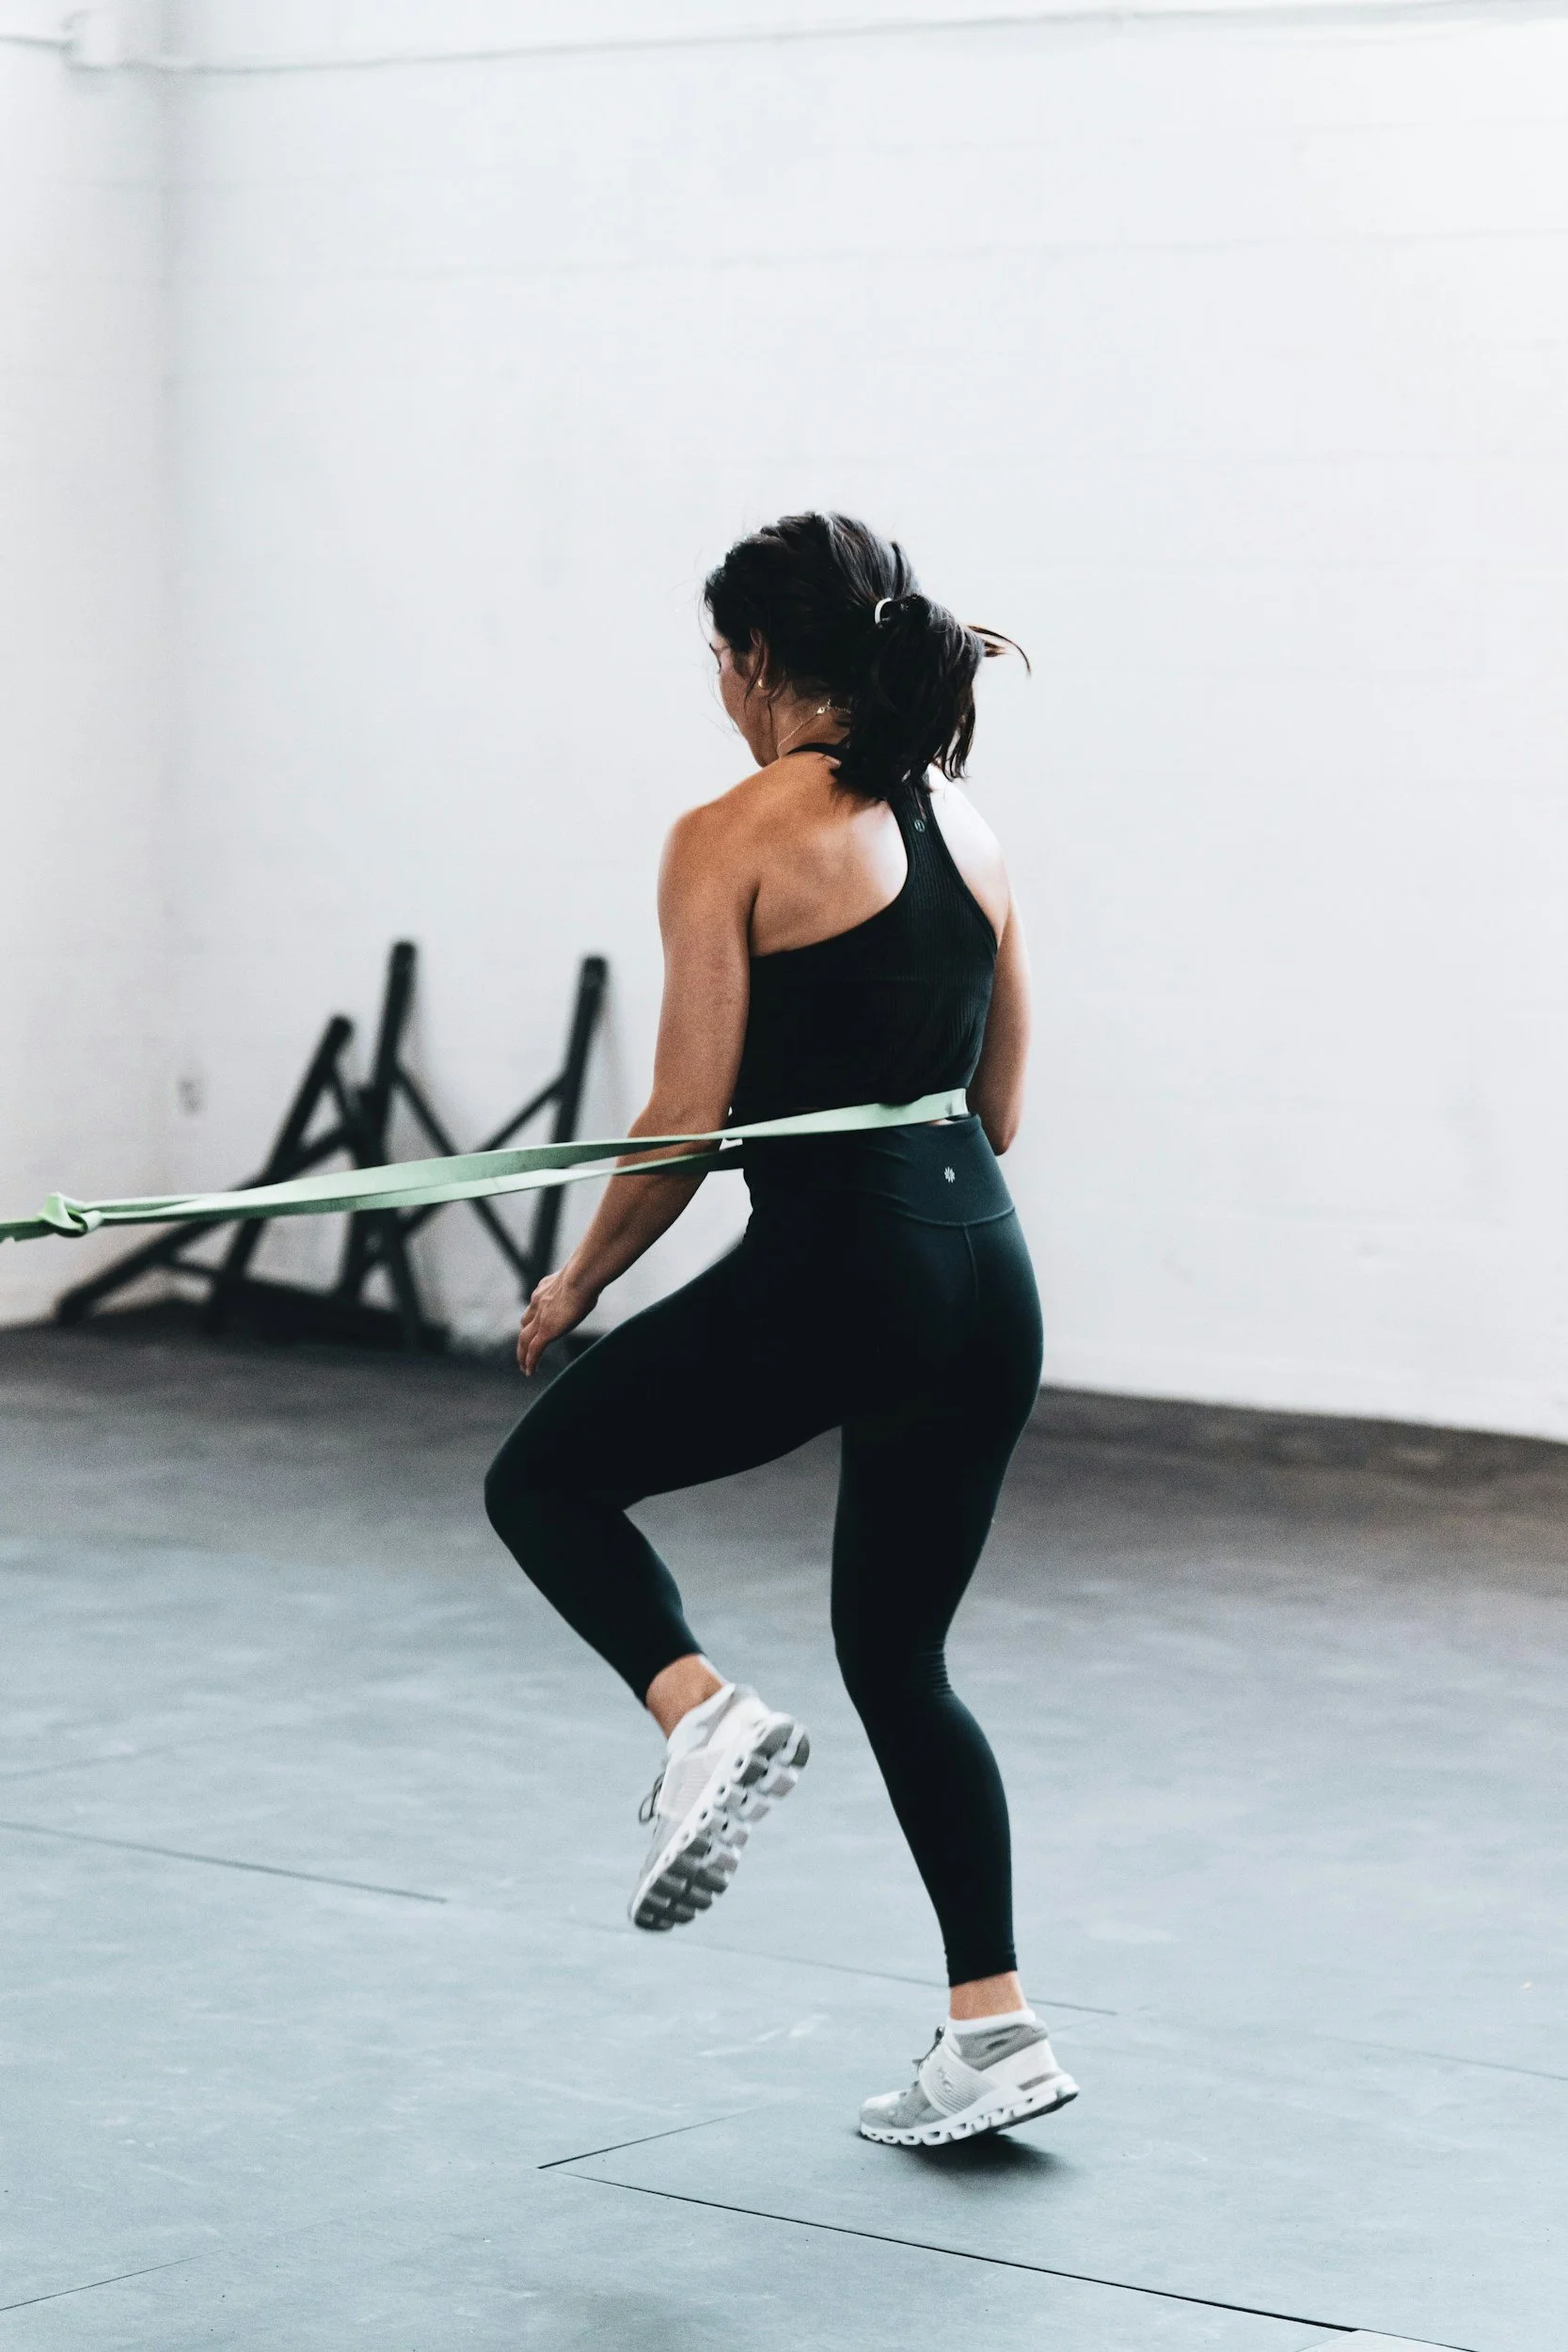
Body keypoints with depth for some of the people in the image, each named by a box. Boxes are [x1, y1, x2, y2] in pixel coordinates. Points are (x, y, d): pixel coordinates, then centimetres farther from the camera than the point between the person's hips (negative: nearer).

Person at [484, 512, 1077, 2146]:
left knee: (545, 1480, 16)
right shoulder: (967, 830, 14)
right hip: (989, 1276, 7)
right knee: (899, 1658, 19)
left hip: (829, 1272, -7)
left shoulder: (732, 842, -7)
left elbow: (687, 1122, -9)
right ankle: (992, 2028, 13)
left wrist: (574, 1288, 5)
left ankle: (702, 1713, -10)